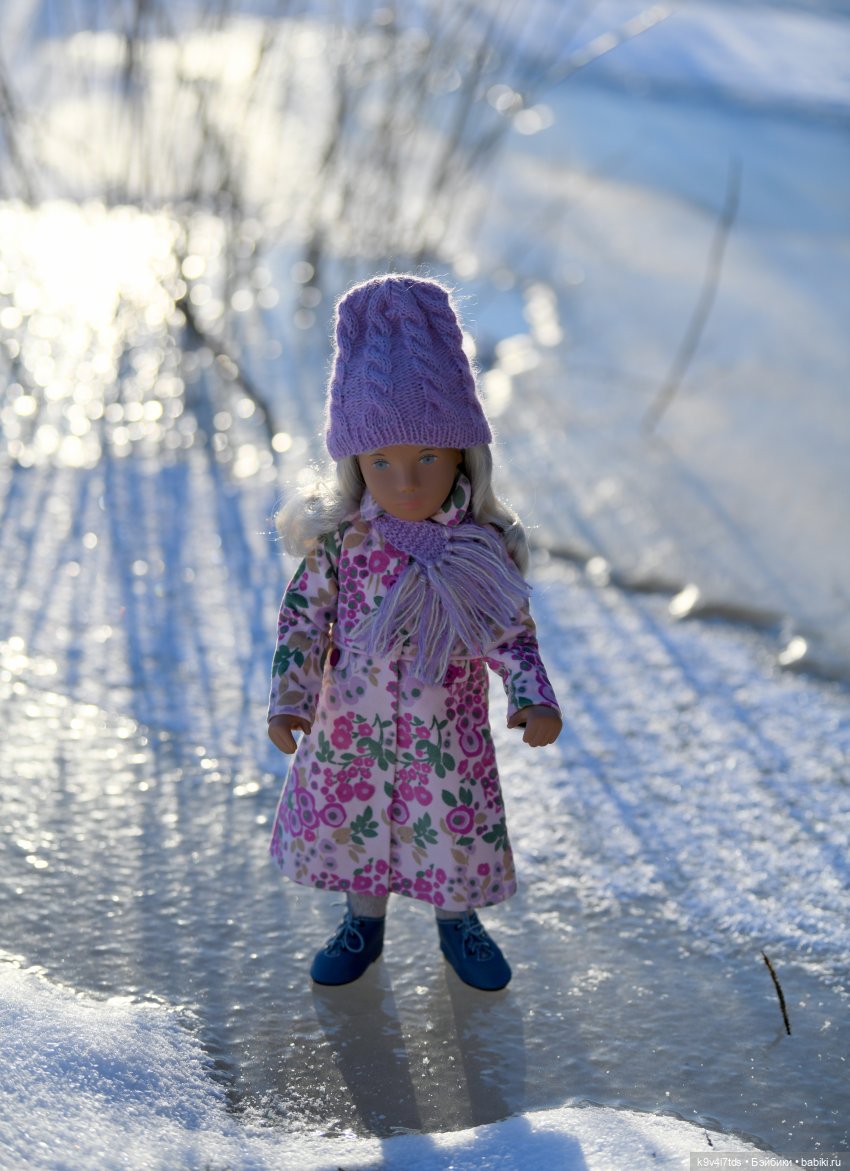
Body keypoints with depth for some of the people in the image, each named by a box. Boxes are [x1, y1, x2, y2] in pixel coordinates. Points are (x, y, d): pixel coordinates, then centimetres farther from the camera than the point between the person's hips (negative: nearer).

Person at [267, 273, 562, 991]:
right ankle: (364, 923, 46)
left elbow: (511, 631, -7)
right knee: (352, 819, 18)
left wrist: (533, 698, -19)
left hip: (446, 730, 0)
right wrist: (288, 701, -12)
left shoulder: (483, 546, -16)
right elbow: (303, 617, -7)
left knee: (457, 826, 15)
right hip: (352, 724, 1)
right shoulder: (341, 539, -16)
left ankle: (458, 922, 46)